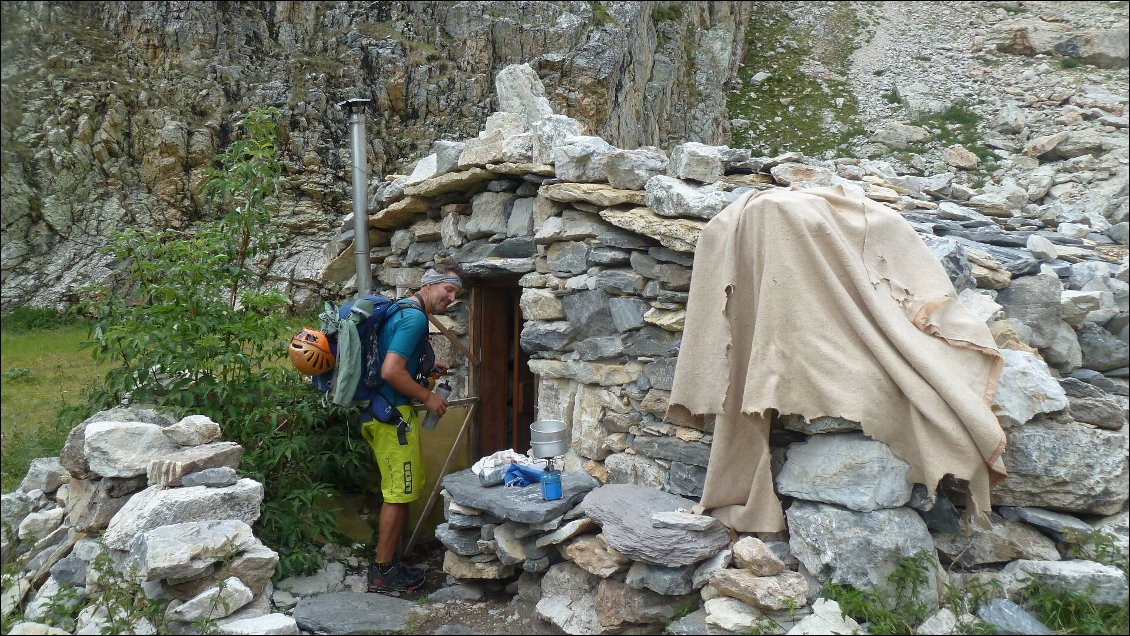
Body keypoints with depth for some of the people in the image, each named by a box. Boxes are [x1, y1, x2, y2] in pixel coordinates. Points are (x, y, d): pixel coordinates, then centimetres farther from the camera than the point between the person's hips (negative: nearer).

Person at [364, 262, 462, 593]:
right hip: (393, 415, -11)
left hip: (381, 412, 11)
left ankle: (385, 561, 27)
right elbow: (391, 371, -26)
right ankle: (383, 573, 10)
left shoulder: (401, 310, 15)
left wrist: (426, 368, 18)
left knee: (399, 491, 18)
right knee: (399, 494, -1)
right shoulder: (415, 317, -18)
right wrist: (427, 397, -15)